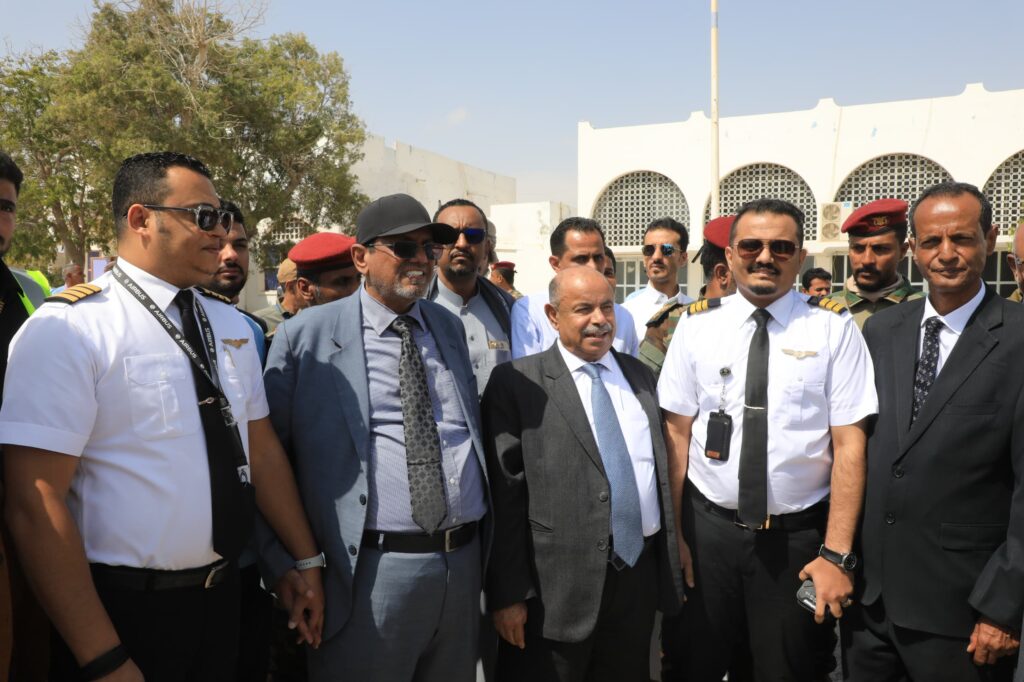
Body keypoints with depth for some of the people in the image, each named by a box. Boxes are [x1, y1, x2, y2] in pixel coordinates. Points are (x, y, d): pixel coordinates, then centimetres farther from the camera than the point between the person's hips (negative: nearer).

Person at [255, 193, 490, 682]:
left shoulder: (451, 327, 9)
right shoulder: (306, 337, -4)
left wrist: (486, 544, 12)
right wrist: (286, 566, -5)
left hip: (465, 564, 5)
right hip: (371, 569, -4)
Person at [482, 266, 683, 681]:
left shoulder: (640, 375, 9)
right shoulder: (518, 383, -8)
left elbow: (662, 473, 12)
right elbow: (504, 494, -10)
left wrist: (672, 566, 12)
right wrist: (509, 593, -11)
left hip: (640, 574, 5)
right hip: (557, 584, -5)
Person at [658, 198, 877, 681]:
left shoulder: (833, 328, -5)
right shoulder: (697, 325, 0)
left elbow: (849, 443, -7)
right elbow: (677, 433, -1)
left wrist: (836, 554, -10)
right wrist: (675, 535, -3)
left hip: (797, 538, -1)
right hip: (708, 529, 1)